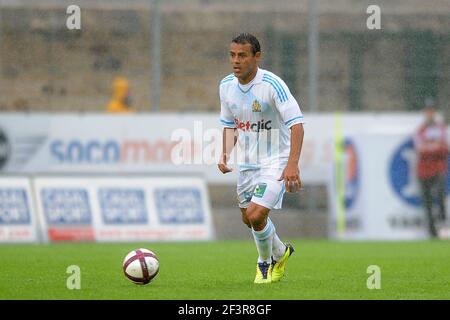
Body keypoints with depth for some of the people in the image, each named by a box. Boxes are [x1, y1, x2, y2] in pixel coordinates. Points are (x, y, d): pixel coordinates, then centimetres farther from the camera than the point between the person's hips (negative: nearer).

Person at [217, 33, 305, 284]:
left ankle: (265, 262, 12)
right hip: (246, 164, 7)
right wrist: (225, 154, -2)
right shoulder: (227, 85, 0)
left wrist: (293, 164, -33)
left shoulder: (272, 84, -21)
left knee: (256, 215, -18)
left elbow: (296, 123, -24)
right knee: (248, 219, 15)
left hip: (276, 162, -7)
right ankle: (281, 253, 44)